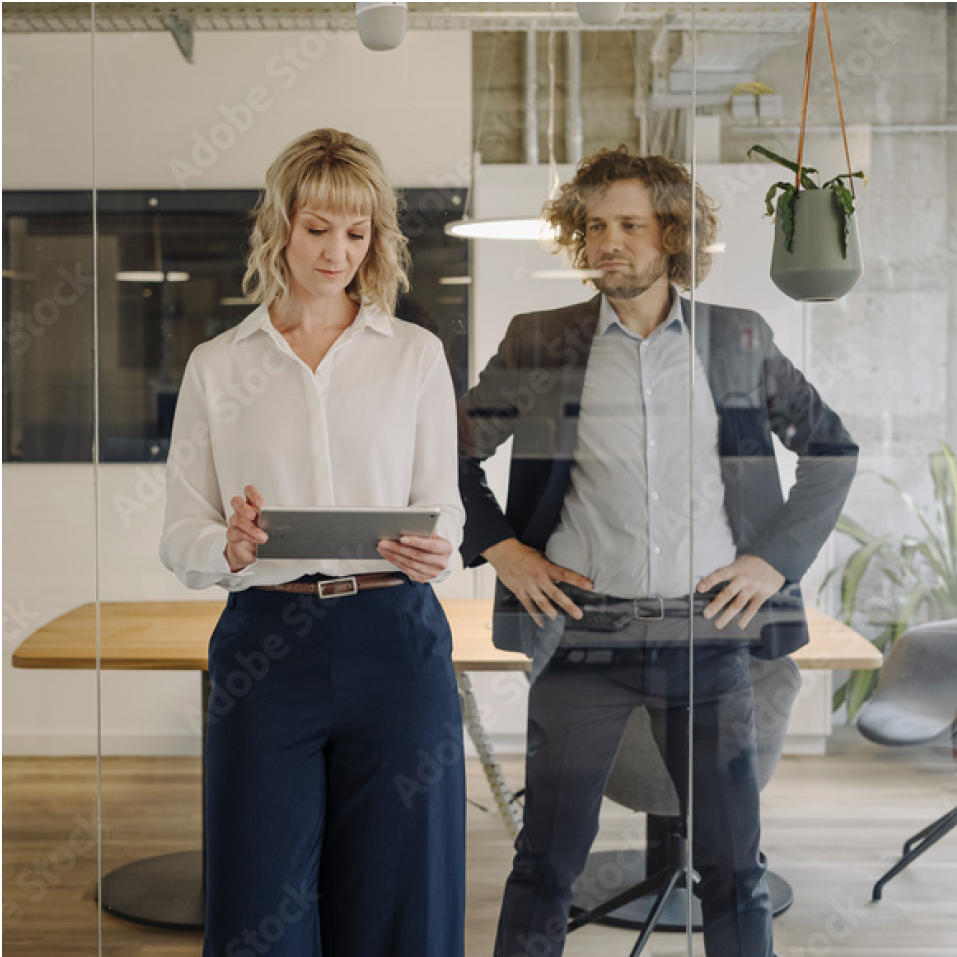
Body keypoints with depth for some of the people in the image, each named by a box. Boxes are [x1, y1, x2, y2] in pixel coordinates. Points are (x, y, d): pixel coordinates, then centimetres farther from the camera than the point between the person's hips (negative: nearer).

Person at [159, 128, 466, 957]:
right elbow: (179, 538, 6)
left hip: (395, 638, 0)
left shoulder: (416, 354, 10)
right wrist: (231, 547, -16)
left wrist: (433, 549, -14)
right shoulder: (217, 366, 9)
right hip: (264, 642, 0)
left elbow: (444, 505, 9)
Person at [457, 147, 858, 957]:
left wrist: (778, 556, 3)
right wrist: (497, 546, 0)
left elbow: (833, 450, 13)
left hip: (708, 632, 1)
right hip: (583, 635, 0)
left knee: (735, 868, 7)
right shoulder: (539, 344, 3)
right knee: (546, 865, 6)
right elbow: (454, 451, 11)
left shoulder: (739, 340, 5)